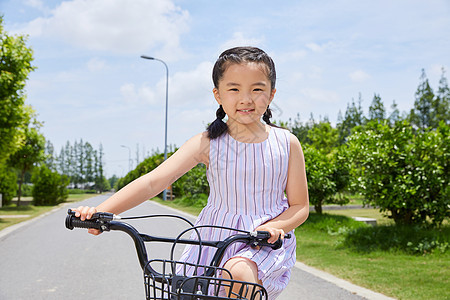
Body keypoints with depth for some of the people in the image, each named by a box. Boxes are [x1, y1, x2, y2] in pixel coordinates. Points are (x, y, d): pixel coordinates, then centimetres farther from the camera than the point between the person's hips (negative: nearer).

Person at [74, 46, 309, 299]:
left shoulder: (286, 143, -4)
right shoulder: (208, 143, -7)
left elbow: (300, 206, 0)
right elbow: (153, 181, -15)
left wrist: (274, 226, -22)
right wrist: (100, 211, -28)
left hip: (267, 243, -2)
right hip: (215, 239, 2)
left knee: (239, 272, -32)